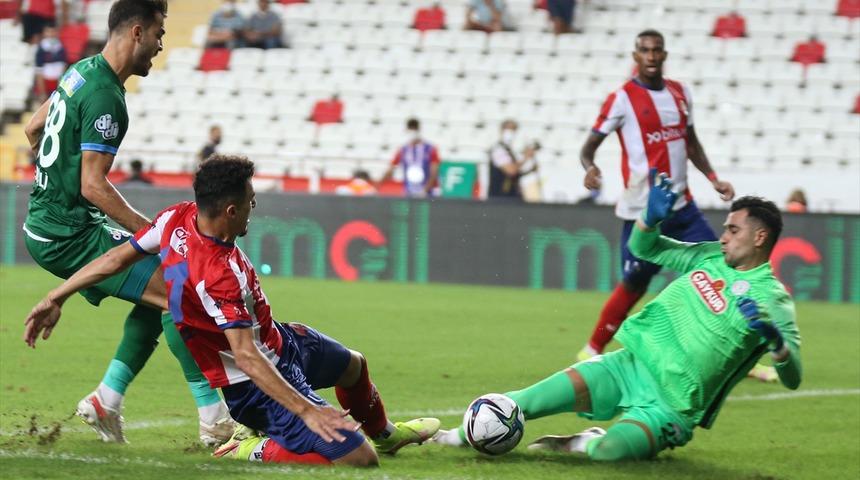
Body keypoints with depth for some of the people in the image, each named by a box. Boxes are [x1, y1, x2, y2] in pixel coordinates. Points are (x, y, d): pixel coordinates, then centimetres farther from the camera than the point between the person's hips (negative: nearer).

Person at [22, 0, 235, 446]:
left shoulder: (82, 71, 10)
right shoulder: (105, 99, -21)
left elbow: (33, 129, 24)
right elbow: (93, 186, -24)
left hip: (45, 225, 10)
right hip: (69, 236, -10)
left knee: (156, 295, 15)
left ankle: (107, 398, 9)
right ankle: (215, 420, -11)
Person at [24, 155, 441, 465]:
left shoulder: (178, 219, -13)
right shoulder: (220, 273, -37)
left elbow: (118, 256, -1)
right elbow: (246, 358, -38)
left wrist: (56, 298, 11)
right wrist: (306, 411, -40)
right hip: (258, 387, -10)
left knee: (352, 365, 34)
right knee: (359, 460, -17)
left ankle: (384, 433, 62)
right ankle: (257, 453, -4)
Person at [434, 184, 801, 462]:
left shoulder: (772, 299, -11)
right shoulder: (710, 256, 8)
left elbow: (792, 379, -17)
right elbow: (642, 247, 20)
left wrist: (775, 340, -38)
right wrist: (651, 218, -2)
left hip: (669, 405, -5)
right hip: (632, 365, 5)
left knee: (610, 451, -34)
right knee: (529, 402, -11)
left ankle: (585, 443, -1)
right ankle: (461, 436, 9)